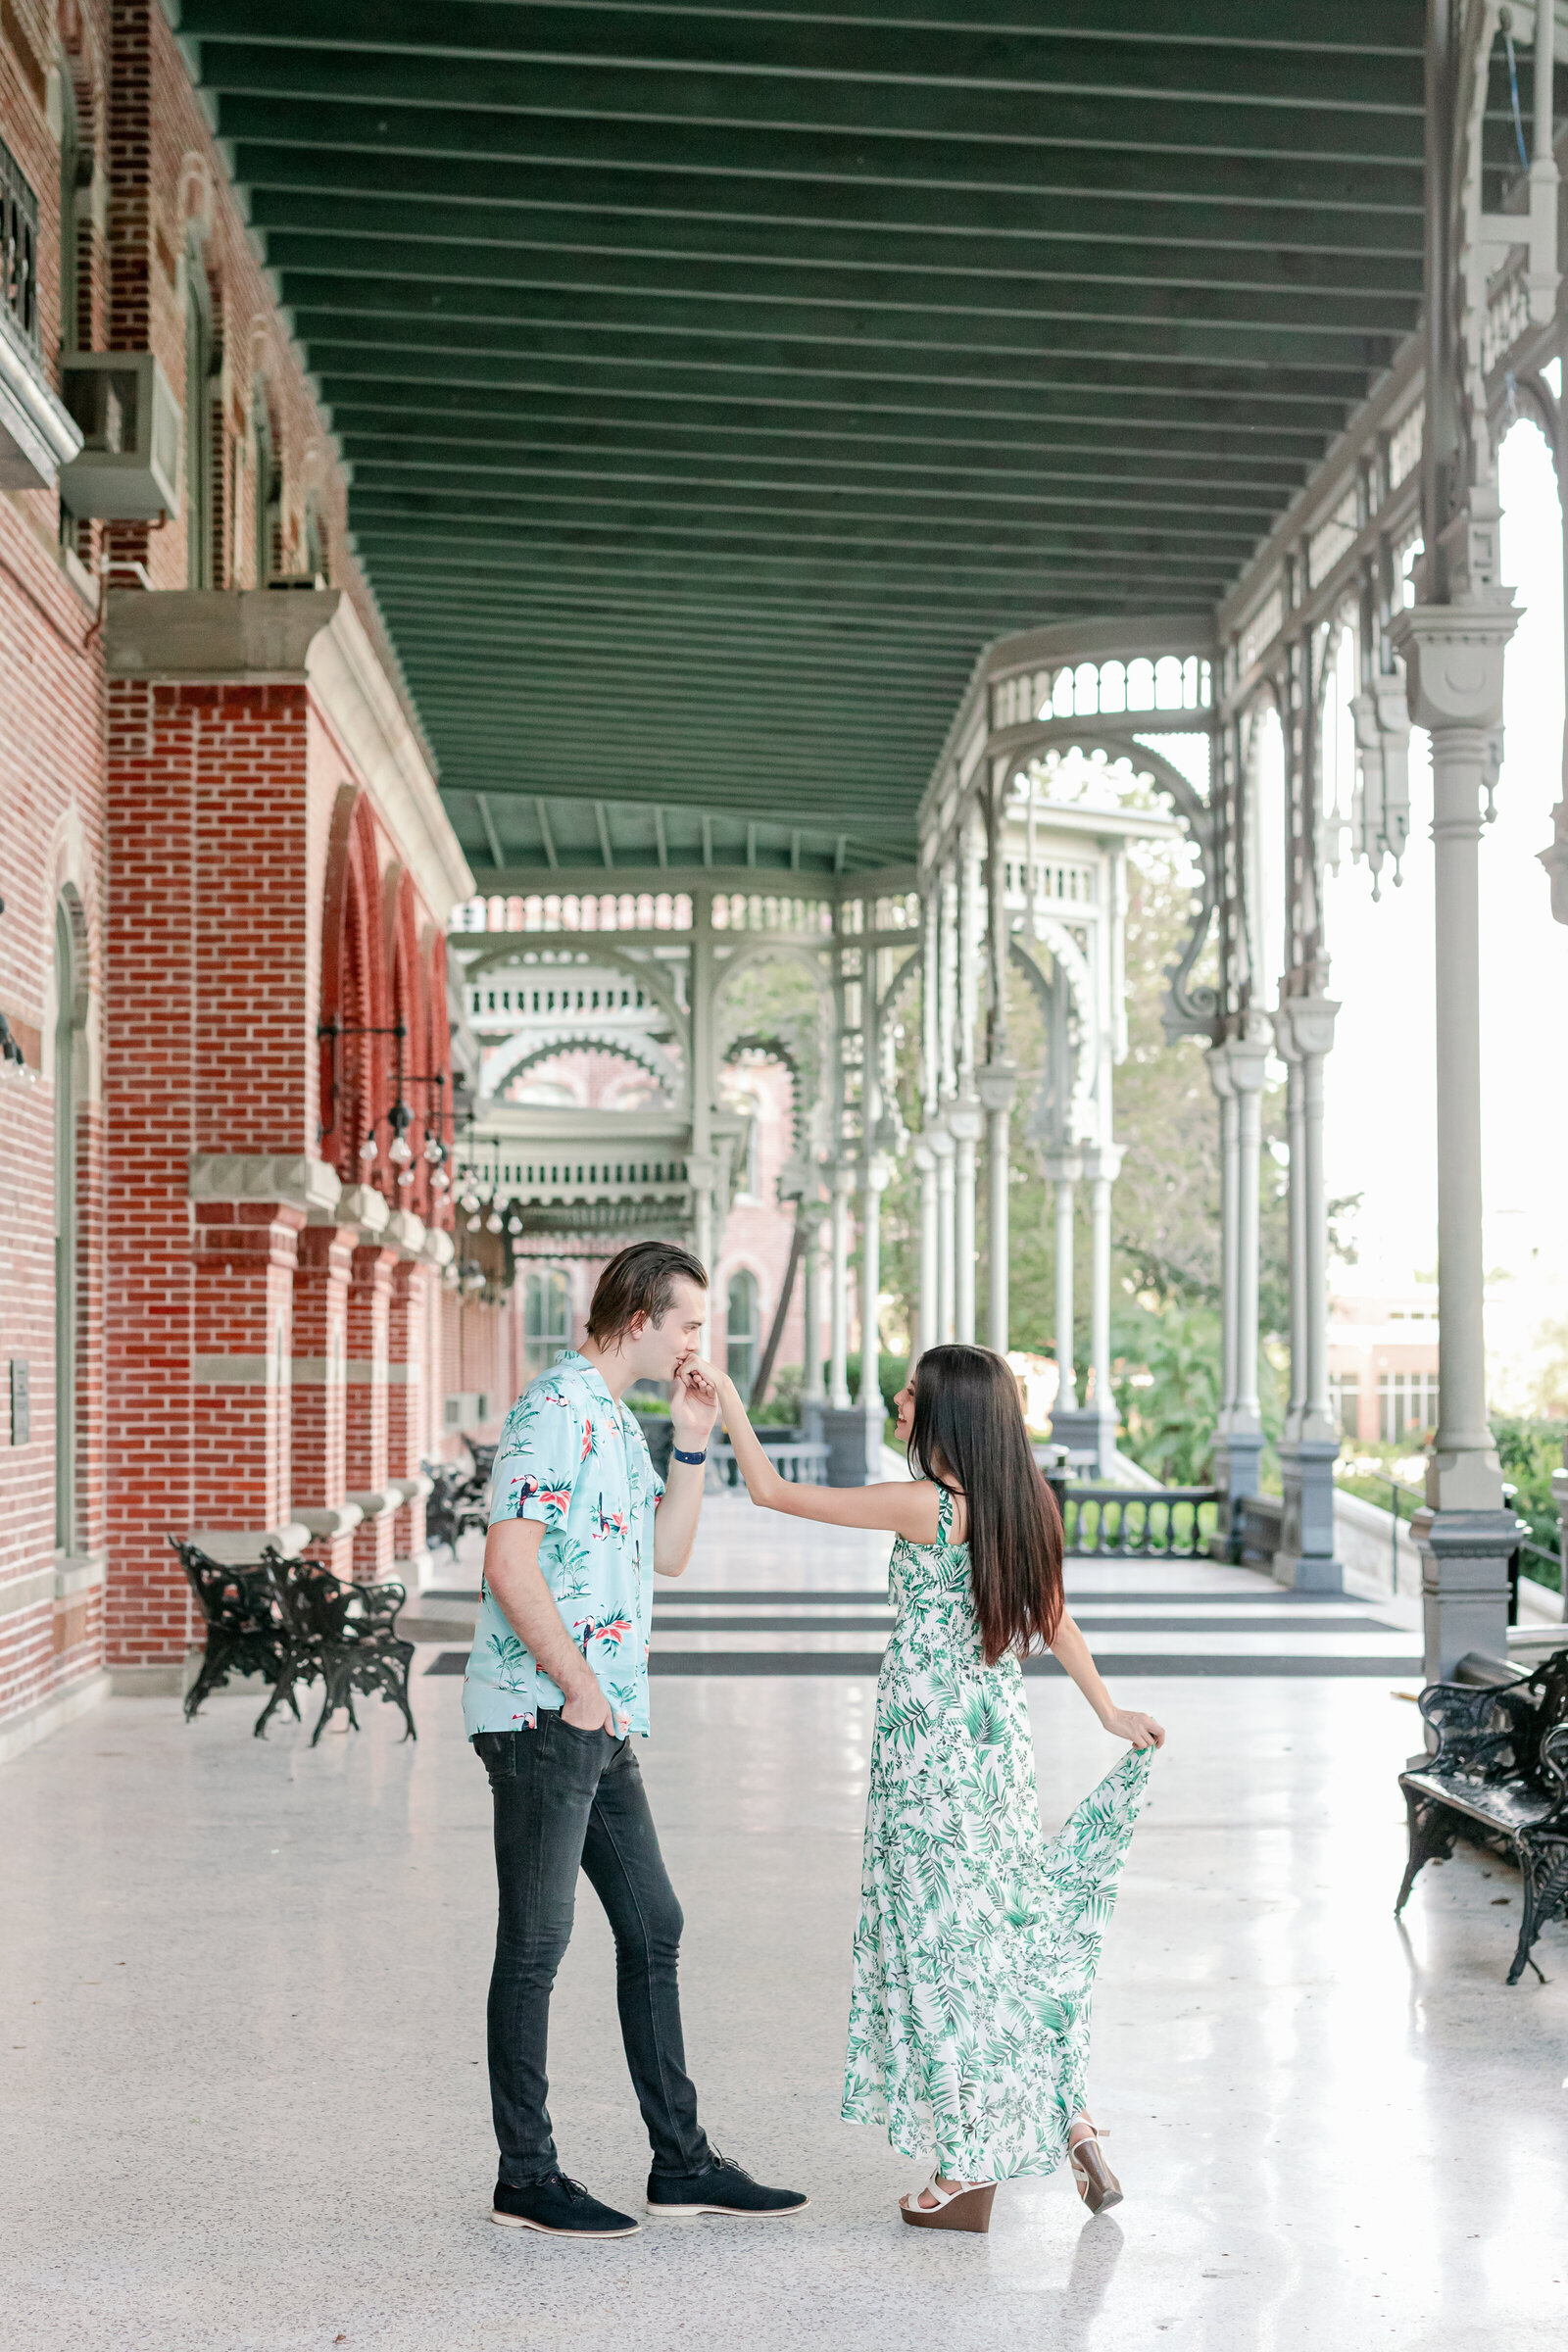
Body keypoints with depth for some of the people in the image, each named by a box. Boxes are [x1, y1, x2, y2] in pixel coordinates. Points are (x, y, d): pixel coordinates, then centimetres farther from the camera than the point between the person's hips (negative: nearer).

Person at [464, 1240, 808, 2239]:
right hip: (543, 1714, -10)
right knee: (536, 1941, -2)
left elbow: (668, 1555, 21)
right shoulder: (556, 1410, -14)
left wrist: (692, 1446, 11)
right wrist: (578, 1684, -16)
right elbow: (509, 1564, -21)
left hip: (602, 1721, 10)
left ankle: (682, 2161, 19)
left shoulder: (617, 1418, 18)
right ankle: (526, 2178, 6)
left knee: (653, 1926, 12)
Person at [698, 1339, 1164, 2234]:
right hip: (1002, 1739, 7)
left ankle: (968, 2174, 8)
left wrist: (728, 1400, -3)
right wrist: (1110, 1711, 26)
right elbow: (1056, 1623, 13)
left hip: (929, 1748, -7)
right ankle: (1075, 2125, 16)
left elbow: (774, 1492, -12)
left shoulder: (924, 1506, -16)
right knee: (1011, 1938, 17)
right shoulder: (1026, 1505, 3)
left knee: (941, 1943, 2)